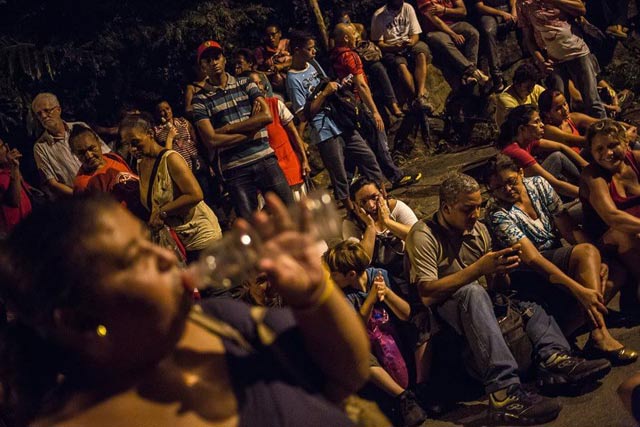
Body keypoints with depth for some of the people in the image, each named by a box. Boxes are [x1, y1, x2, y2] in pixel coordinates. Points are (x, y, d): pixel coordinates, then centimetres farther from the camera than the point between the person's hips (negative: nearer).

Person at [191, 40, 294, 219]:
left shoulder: (245, 84, 10)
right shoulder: (200, 100, 3)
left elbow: (267, 116, -4)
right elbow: (212, 141, -8)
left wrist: (228, 128, -8)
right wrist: (251, 132, -6)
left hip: (265, 159, 2)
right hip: (235, 170, -2)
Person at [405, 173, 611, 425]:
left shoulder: (479, 229, 11)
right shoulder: (424, 235, -11)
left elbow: (495, 287, 11)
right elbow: (427, 295, -23)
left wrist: (500, 269, -14)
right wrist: (478, 268, -28)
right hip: (442, 310, -8)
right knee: (473, 293, -35)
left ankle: (553, 357, -31)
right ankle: (504, 390, -49)